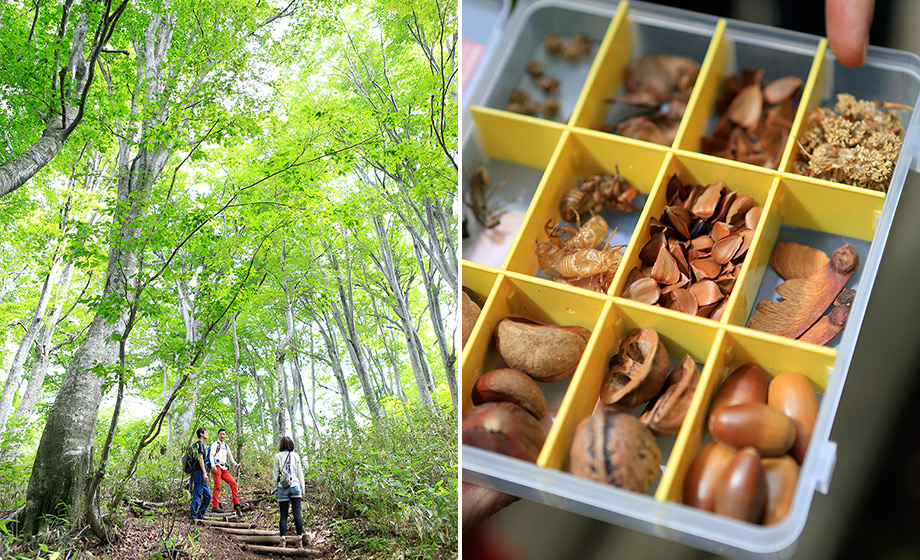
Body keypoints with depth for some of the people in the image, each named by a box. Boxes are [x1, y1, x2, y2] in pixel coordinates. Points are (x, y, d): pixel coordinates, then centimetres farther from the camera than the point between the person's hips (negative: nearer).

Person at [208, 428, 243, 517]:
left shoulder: (226, 446, 27)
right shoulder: (215, 444, 7)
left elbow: (230, 457, 34)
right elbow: (211, 455, -6)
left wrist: (236, 464, 17)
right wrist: (213, 466, -22)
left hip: (224, 468, 6)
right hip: (217, 467, -6)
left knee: (233, 483, -6)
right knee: (217, 485, -16)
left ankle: (236, 504, -5)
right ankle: (215, 507, -20)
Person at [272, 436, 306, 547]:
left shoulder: (278, 456, 2)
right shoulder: (295, 456, 6)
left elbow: (275, 474, 3)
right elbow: (300, 473, 8)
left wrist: (276, 489, 10)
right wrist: (302, 489, 13)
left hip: (283, 488, -1)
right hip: (295, 486, 1)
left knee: (283, 515, 3)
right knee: (297, 514, -1)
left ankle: (283, 540, -4)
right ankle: (300, 539, -5)